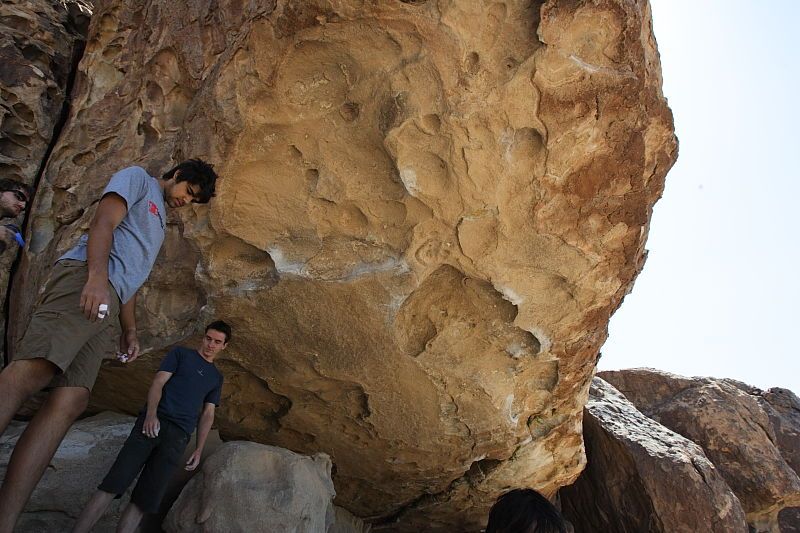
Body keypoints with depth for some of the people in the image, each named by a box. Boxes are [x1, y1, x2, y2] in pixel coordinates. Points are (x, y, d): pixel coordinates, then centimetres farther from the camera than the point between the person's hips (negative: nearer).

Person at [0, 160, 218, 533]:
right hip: (84, 278, -8)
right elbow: (103, 223, -3)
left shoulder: (158, 221, 37)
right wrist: (97, 277, -18)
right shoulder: (137, 178, 15)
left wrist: (130, 331, 24)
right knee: (33, 371, -28)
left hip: (106, 302, 8)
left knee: (70, 402, -11)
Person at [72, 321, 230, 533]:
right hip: (152, 422, -2)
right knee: (112, 485, -14)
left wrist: (199, 449, 10)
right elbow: (158, 383, 3)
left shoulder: (216, 378, 24)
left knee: (145, 500, -9)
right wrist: (151, 413, -14)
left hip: (177, 437, 3)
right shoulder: (180, 354, 14)